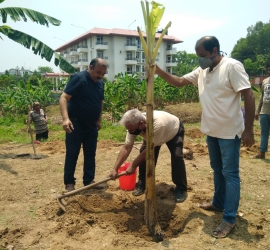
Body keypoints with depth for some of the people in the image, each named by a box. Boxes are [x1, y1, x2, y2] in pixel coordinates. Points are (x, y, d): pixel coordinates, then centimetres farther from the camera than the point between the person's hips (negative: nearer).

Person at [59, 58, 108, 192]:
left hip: (91, 125, 7)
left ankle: (89, 181, 23)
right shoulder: (78, 78, -15)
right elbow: (63, 98, -22)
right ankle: (69, 183, 15)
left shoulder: (100, 83, 8)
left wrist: (99, 120, 17)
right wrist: (66, 118, -34)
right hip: (75, 124, -7)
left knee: (90, 154, 11)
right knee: (72, 154, 2)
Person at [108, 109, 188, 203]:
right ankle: (142, 183, 7)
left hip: (174, 130, -4)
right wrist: (115, 168, -30)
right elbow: (126, 148, -26)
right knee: (144, 154, -13)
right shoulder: (133, 126, -30)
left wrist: (133, 165, -32)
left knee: (177, 156, -20)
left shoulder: (158, 124, -49)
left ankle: (181, 188, -1)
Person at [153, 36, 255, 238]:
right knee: (217, 170, 20)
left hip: (230, 132, -8)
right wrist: (159, 71, -6)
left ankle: (230, 219, 10)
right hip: (211, 131, 8)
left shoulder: (232, 66, -17)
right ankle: (218, 203, 38)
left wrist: (248, 130, -21)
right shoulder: (201, 71, 6)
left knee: (230, 173, 0)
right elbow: (179, 82, 11)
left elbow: (249, 96, -19)